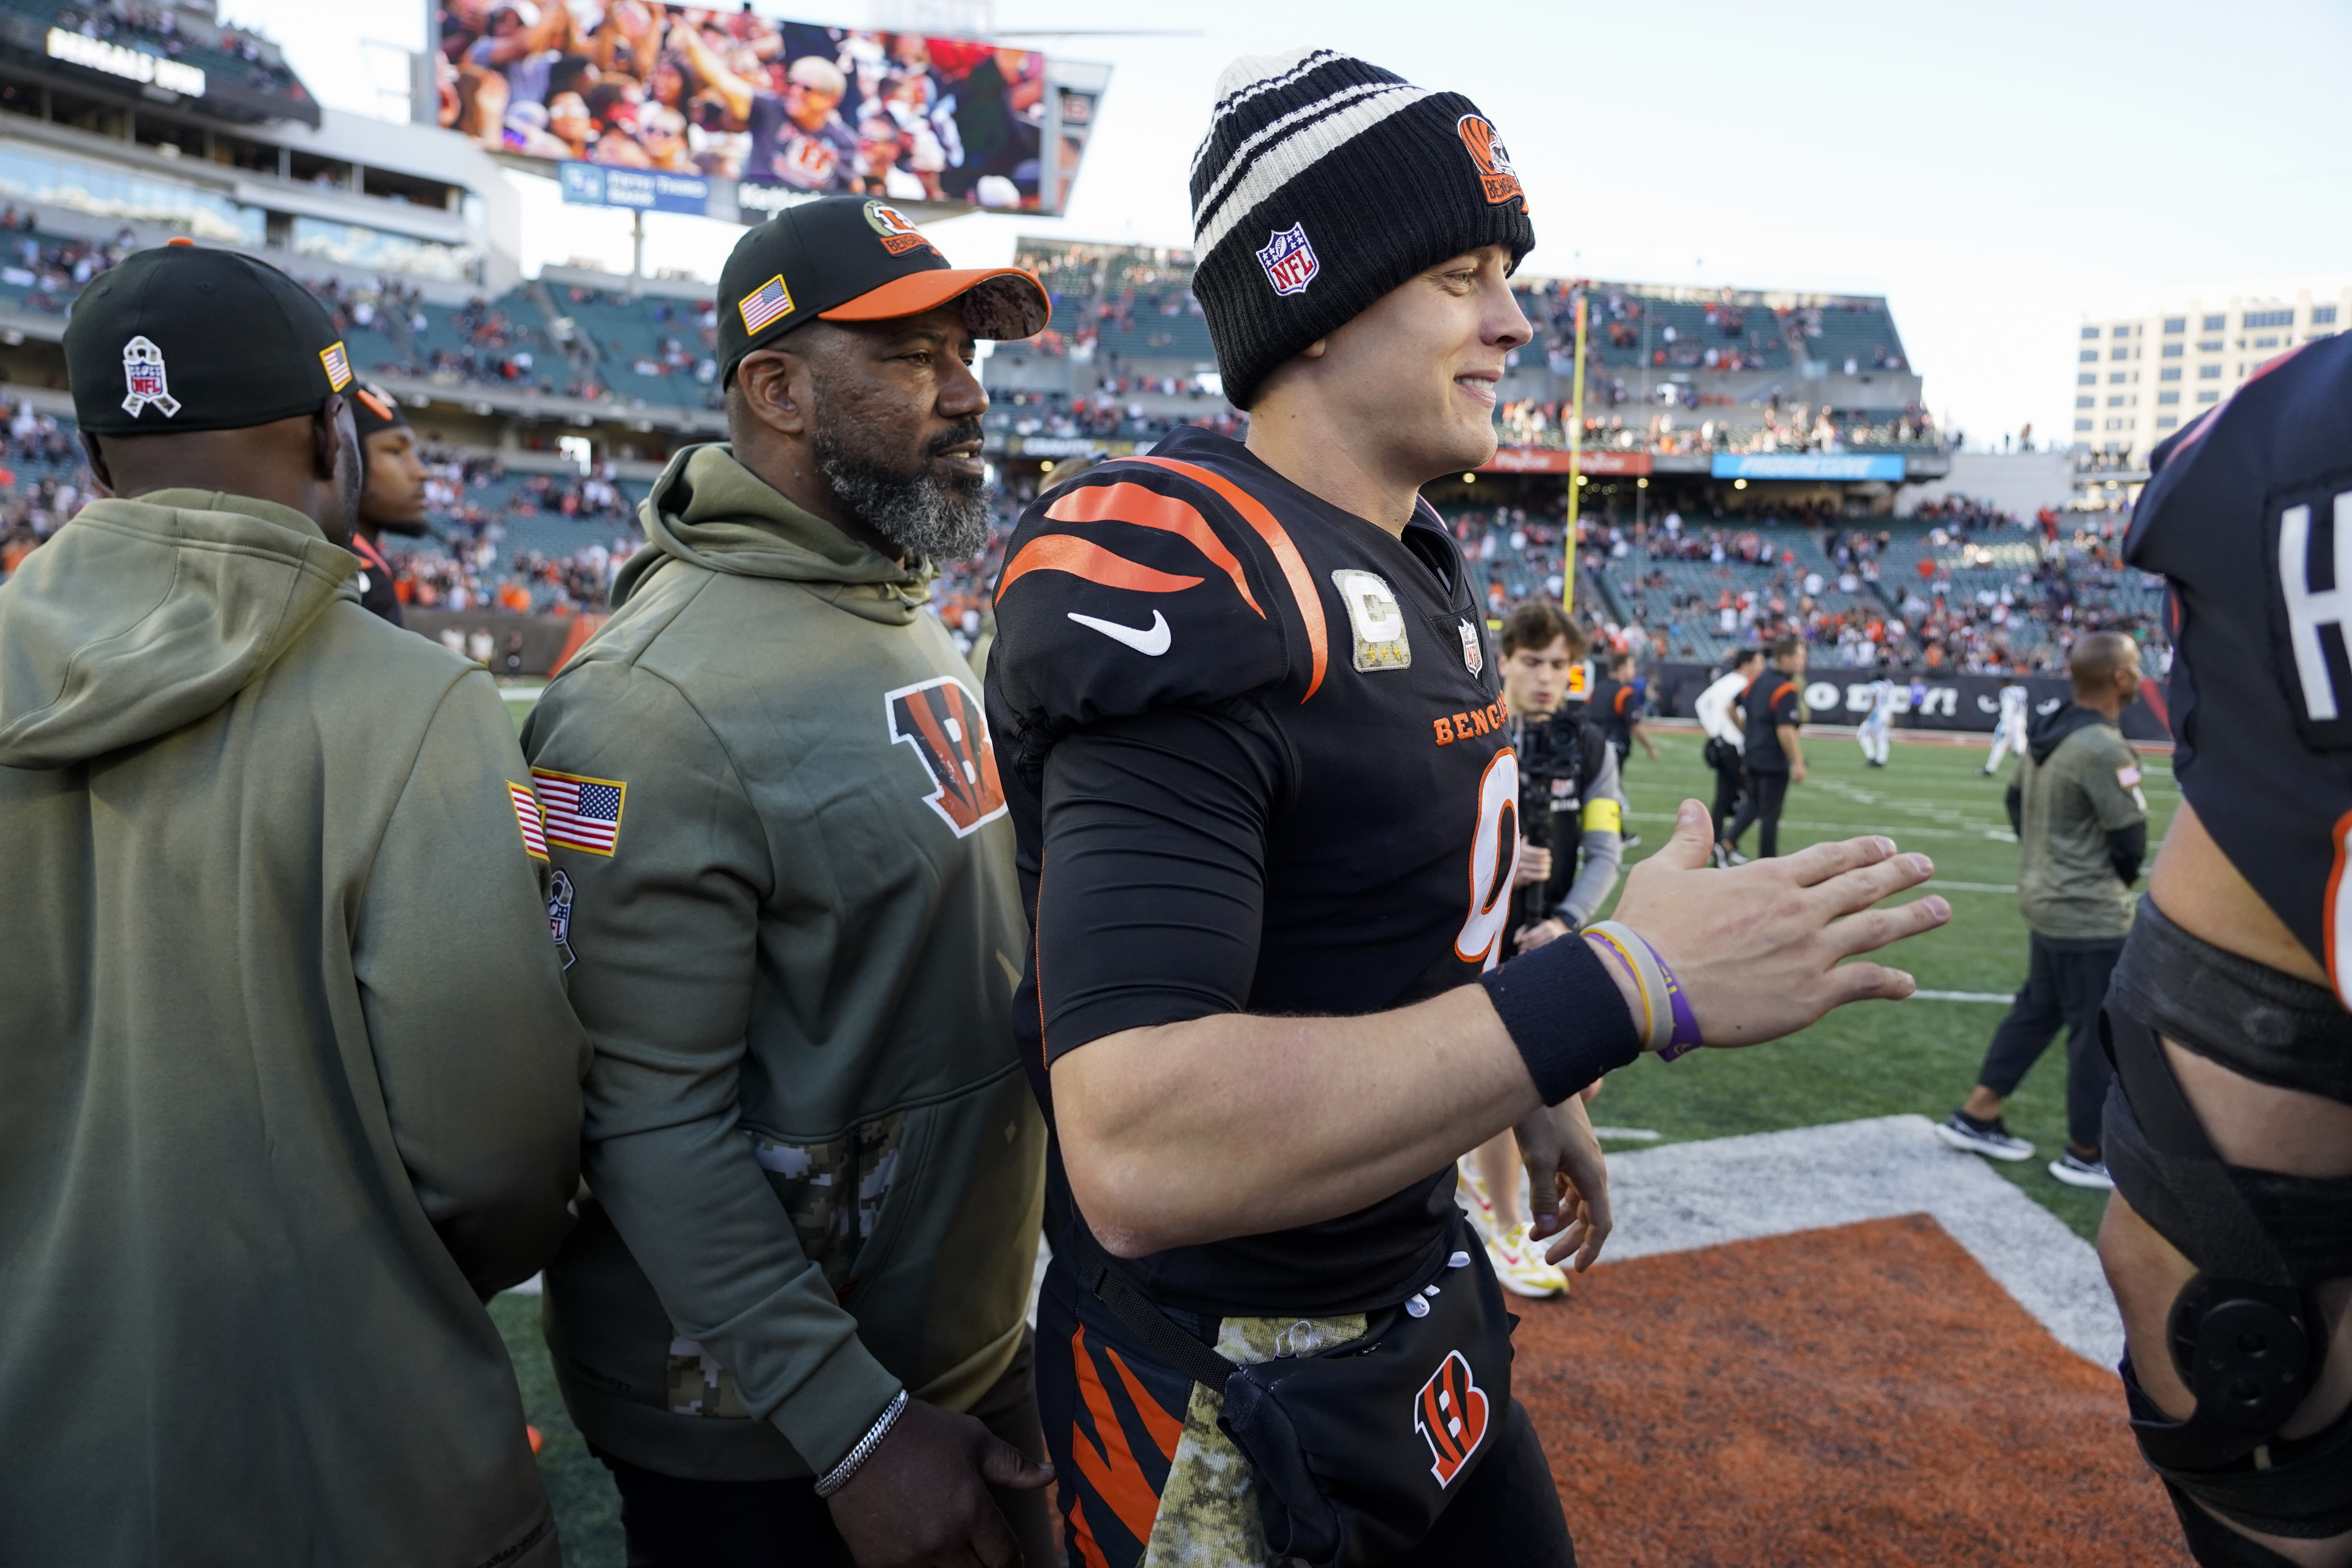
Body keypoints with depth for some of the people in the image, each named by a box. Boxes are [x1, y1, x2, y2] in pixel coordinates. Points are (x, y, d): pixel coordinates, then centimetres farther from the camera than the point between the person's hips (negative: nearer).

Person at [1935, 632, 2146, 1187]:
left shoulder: (2047, 731, 4)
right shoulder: (2105, 750, -23)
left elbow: (2017, 800, 16)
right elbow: (2130, 843, -19)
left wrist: (2048, 858, 15)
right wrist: (2119, 881, 2)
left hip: (2044, 898, 9)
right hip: (2090, 914, -9)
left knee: (2036, 1011, 20)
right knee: (2098, 1032, 5)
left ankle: (1975, 1118, 26)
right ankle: (2085, 1155, 18)